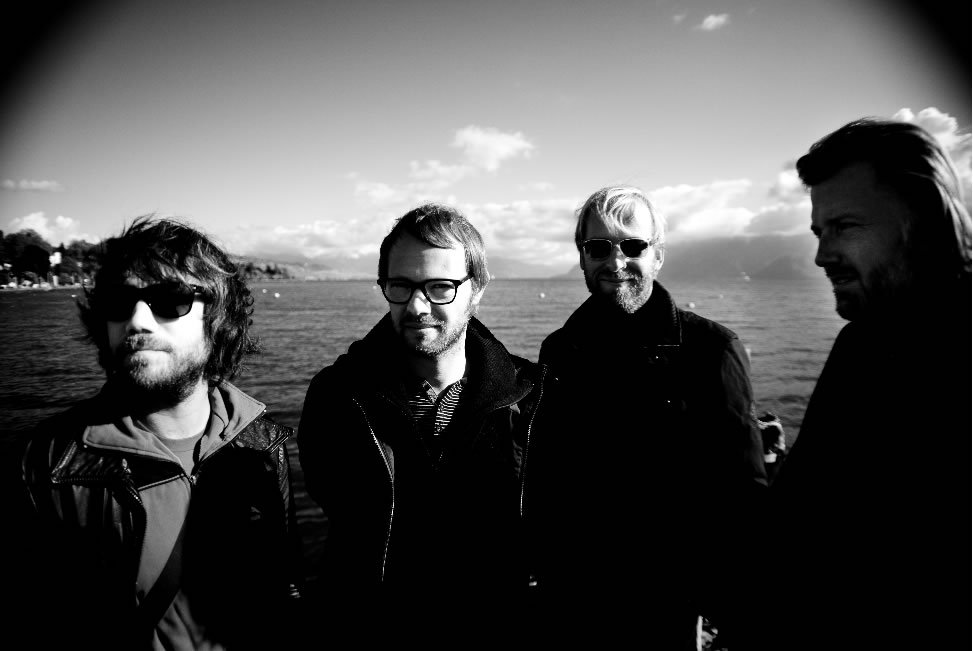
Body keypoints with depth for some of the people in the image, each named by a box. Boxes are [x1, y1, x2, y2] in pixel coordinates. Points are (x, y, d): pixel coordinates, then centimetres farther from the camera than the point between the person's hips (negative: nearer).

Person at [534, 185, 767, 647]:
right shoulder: (558, 350, -1)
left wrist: (739, 614, -13)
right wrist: (541, 579, 6)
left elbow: (742, 493, -11)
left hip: (669, 607, -3)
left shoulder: (710, 349, -12)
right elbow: (544, 481, 6)